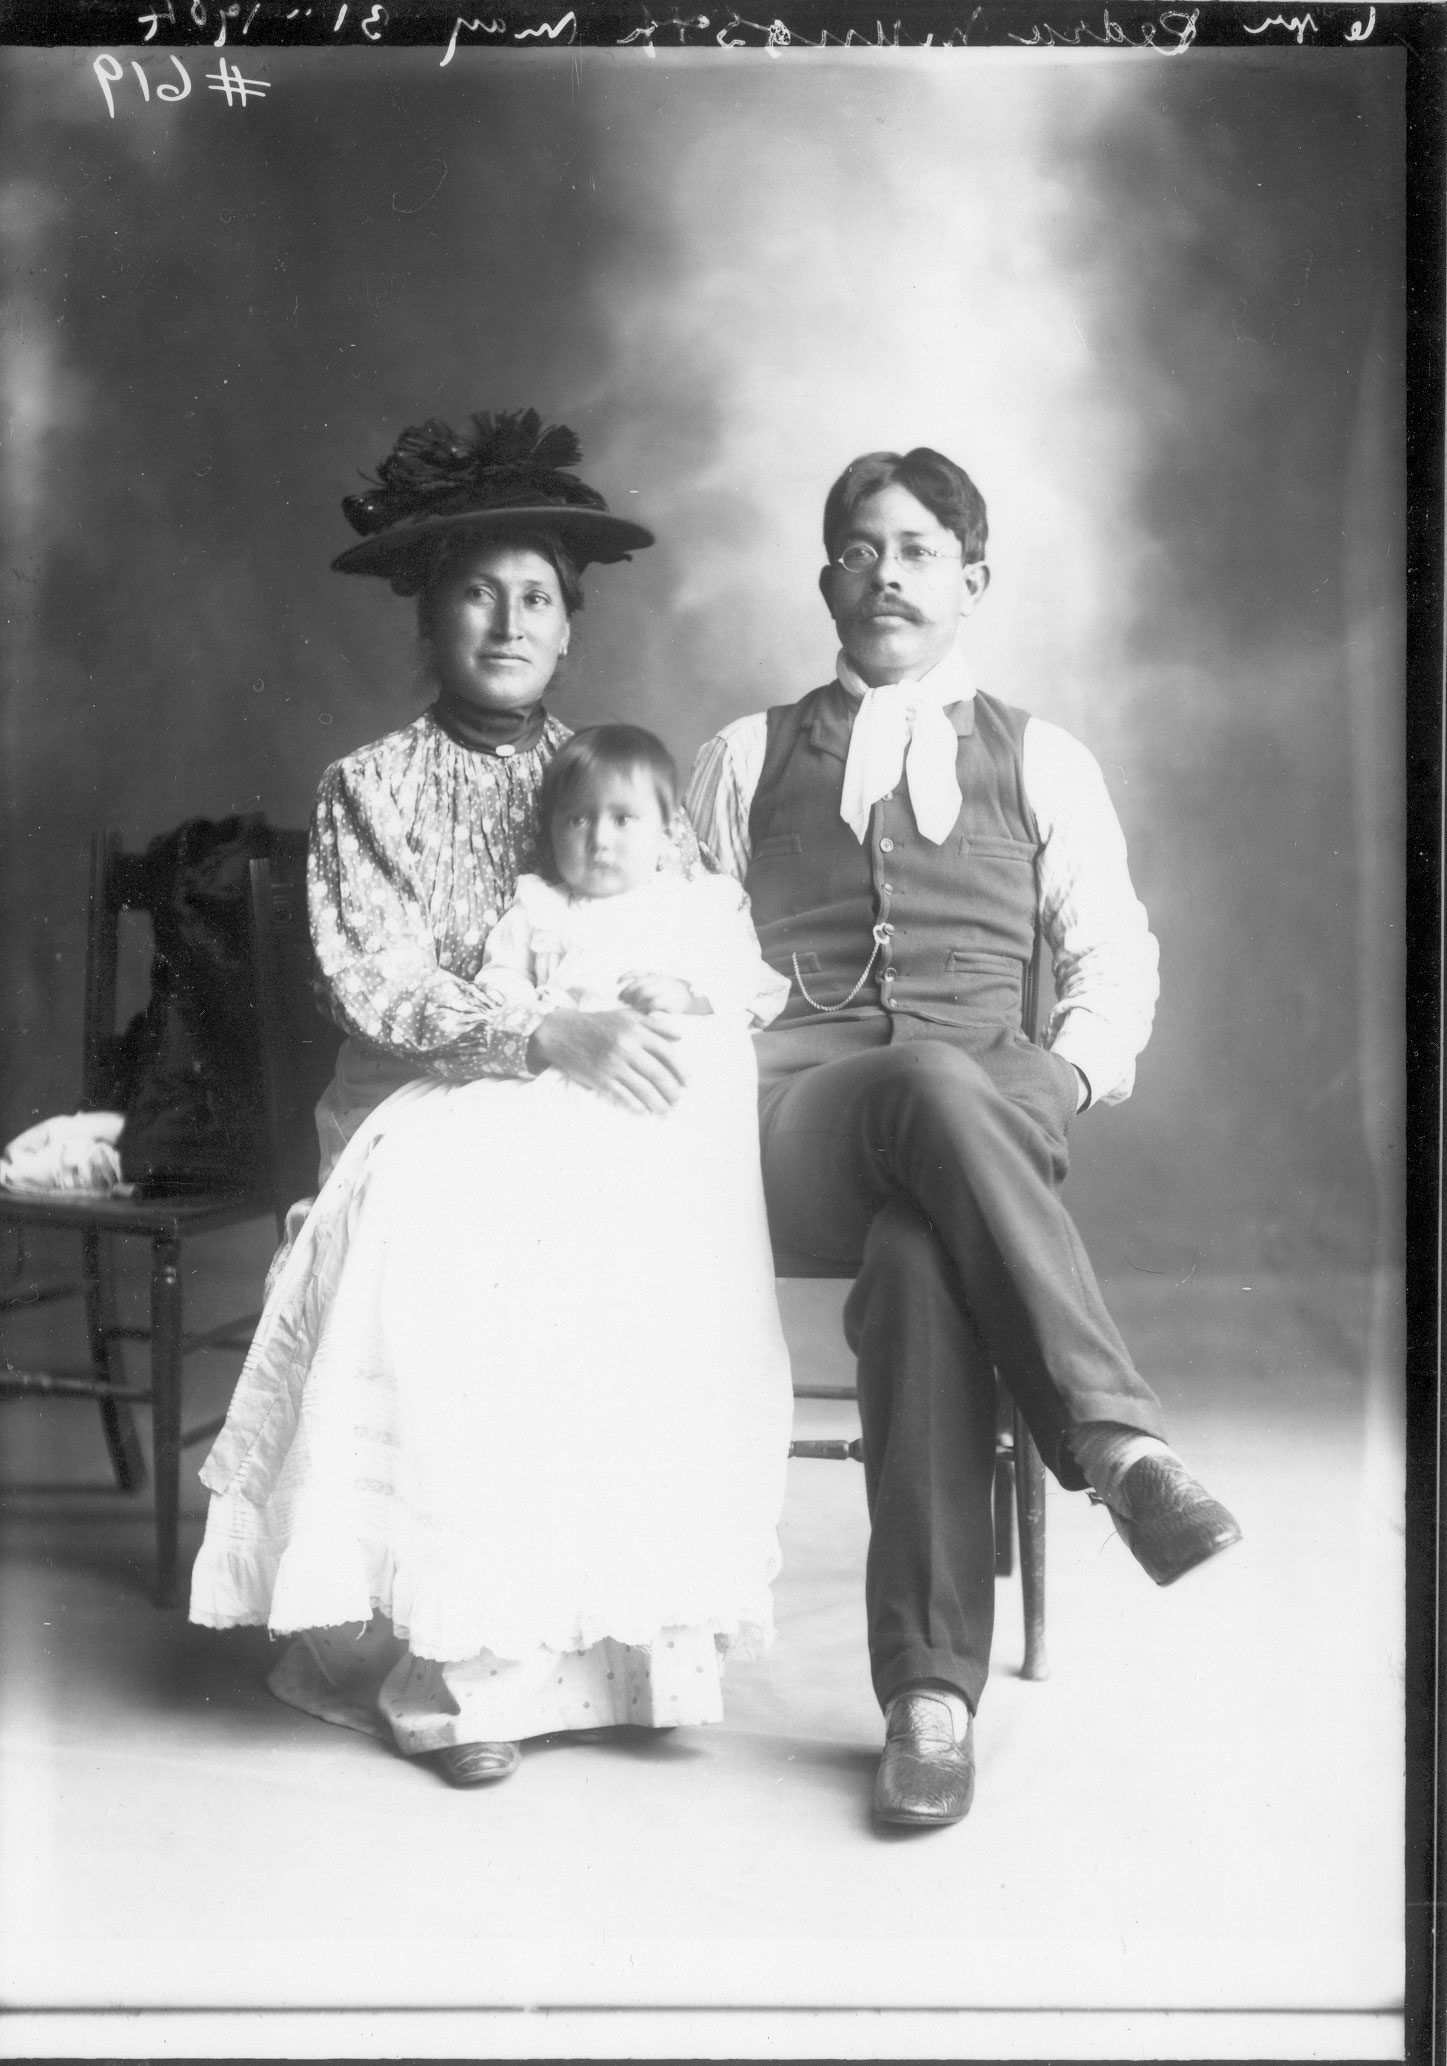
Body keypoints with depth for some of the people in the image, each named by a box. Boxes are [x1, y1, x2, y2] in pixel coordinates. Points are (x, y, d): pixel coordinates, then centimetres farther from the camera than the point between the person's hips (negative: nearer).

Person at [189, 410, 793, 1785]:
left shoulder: (622, 777, 17)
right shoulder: (366, 791, 9)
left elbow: (730, 964, 11)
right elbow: (379, 993, -5)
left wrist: (679, 999, -14)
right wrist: (557, 1030, -20)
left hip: (604, 1113, 2)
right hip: (433, 1107, -2)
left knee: (659, 1251, -30)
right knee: (445, 1260, -34)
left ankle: (622, 1617, -21)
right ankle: (450, 1651, -24)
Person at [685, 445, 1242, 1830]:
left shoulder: (1042, 762, 20)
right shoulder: (744, 759, 21)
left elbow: (1114, 953, 16)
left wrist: (1077, 1068, -5)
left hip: (988, 1116, 1)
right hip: (791, 1124, 0)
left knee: (919, 1258, -38)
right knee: (933, 1083, -38)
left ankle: (931, 1689, -36)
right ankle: (1122, 1447, -41)